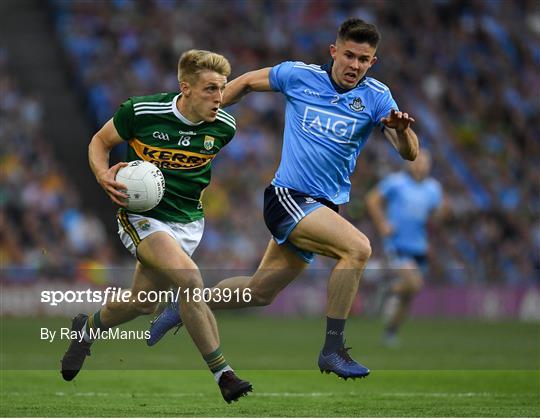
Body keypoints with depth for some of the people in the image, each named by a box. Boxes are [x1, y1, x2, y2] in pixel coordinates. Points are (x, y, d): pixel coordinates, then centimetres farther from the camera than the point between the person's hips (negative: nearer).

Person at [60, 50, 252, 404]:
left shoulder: (224, 126, -7)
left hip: (188, 220, 5)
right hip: (142, 214, -4)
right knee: (190, 281, -27)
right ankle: (222, 373, -17)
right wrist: (103, 174, -17)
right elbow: (100, 141, 0)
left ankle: (89, 328, 43)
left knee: (143, 303, 9)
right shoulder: (141, 112, -17)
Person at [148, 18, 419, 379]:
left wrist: (401, 129, -32)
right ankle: (333, 350, -21)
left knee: (259, 292, 14)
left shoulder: (376, 96, -2)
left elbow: (410, 153, -10)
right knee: (357, 247, -27)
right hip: (287, 197, -5)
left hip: (324, 208, 5)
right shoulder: (299, 76, -6)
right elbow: (247, 82, 12)